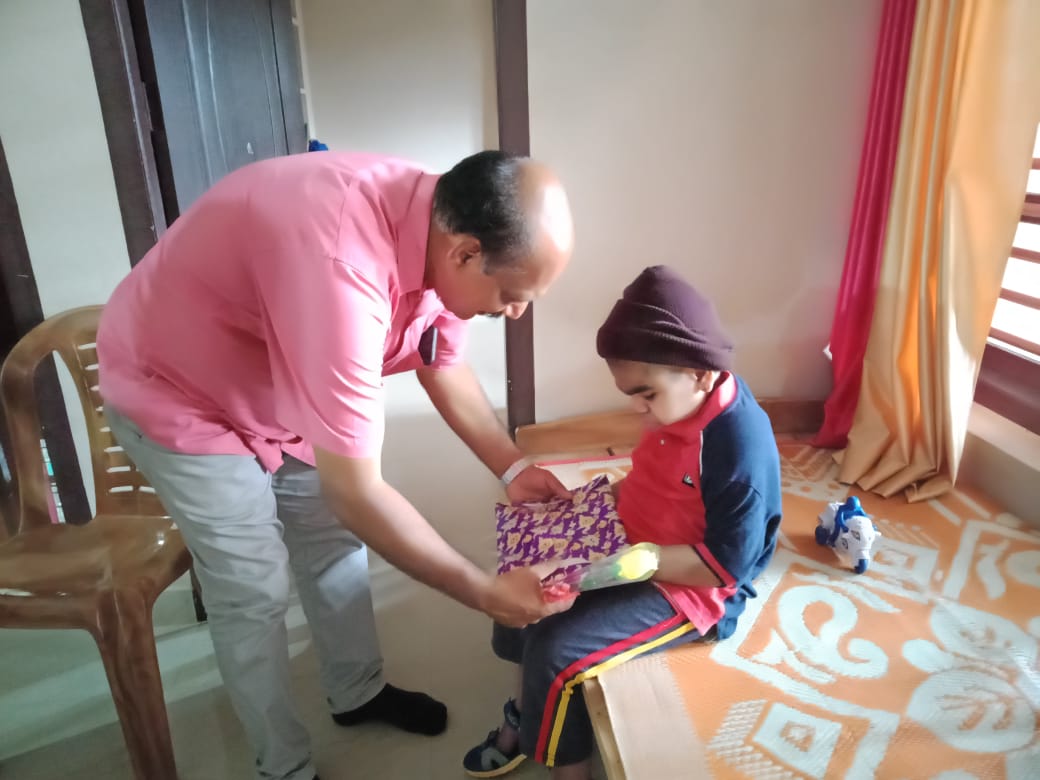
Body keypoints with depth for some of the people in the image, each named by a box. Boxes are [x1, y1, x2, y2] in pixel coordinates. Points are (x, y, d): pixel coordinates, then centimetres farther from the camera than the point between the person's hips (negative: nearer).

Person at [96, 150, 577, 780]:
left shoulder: (439, 231, -16)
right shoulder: (341, 264, -43)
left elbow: (445, 370, 2)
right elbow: (355, 491, -39)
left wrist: (513, 469, -4)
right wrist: (485, 592, -28)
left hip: (280, 385, 7)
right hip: (178, 394, -7)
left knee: (336, 544, 15)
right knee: (255, 595, -1)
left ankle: (360, 693, 38)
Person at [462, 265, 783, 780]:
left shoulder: (740, 447, -29)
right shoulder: (683, 404, -3)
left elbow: (727, 566, -25)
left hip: (691, 588, -9)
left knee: (556, 650, -19)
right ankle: (527, 715, 26)